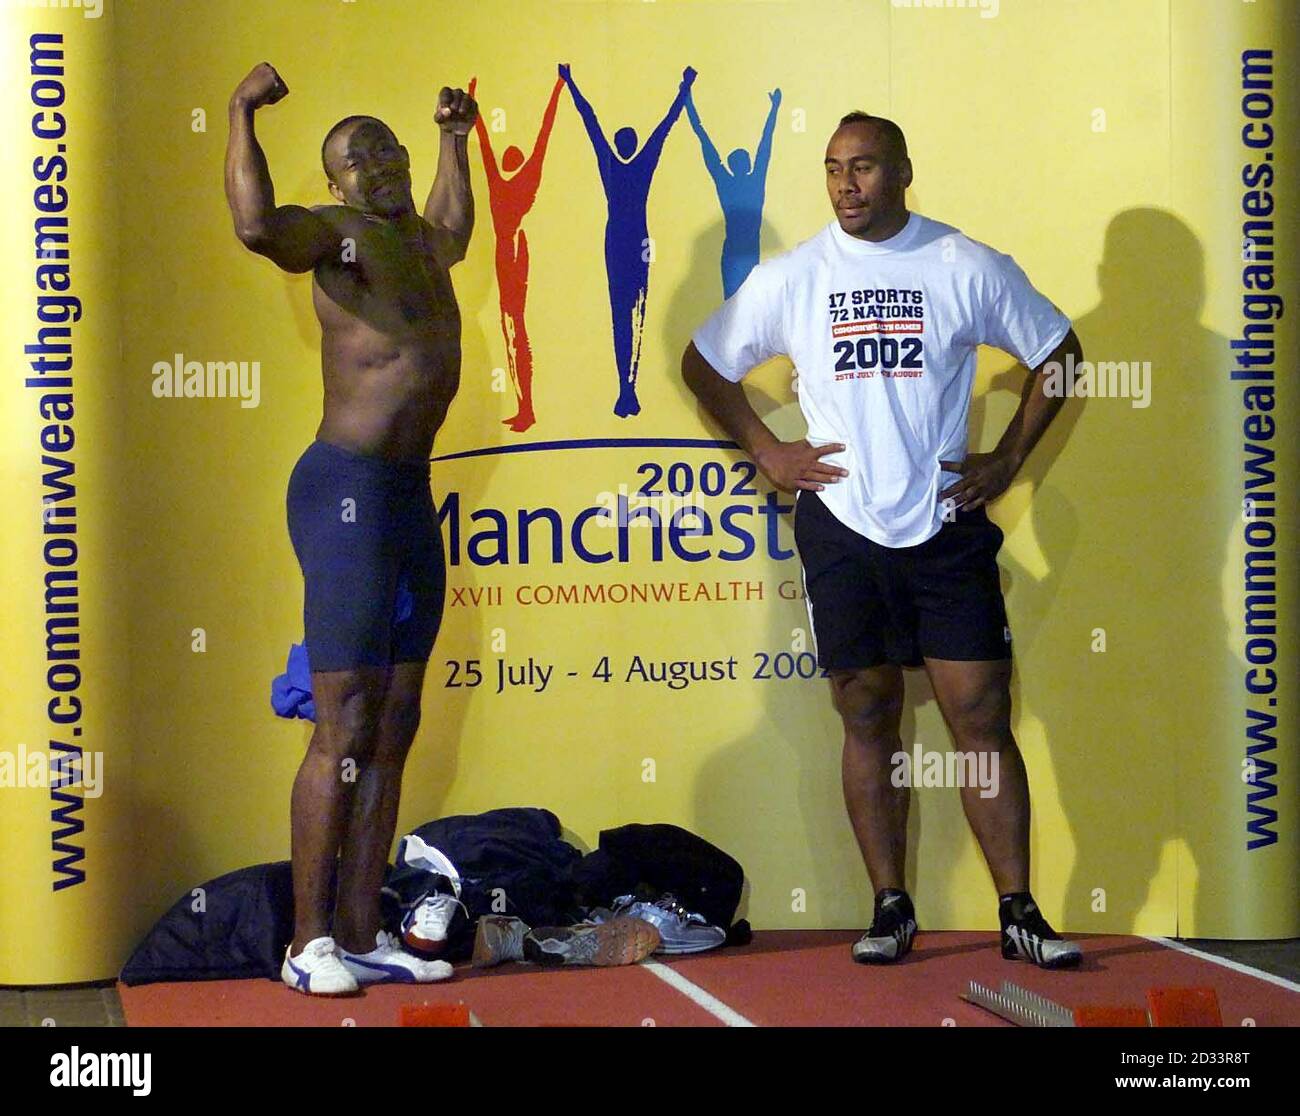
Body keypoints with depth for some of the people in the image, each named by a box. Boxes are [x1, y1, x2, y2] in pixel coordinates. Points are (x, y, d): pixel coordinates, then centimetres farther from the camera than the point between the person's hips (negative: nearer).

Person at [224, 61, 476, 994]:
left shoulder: (425, 244, 18)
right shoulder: (337, 236, -6)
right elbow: (257, 225, -29)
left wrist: (454, 138, 47)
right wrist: (243, 115, -20)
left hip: (411, 494, 9)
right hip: (347, 489, -9)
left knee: (394, 730, 8)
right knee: (345, 726, -10)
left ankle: (363, 936, 12)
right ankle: (310, 943, -7)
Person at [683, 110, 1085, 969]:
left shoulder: (969, 268, 1)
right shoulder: (791, 278, 4)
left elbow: (1058, 351, 12)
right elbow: (704, 364, 15)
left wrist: (1009, 458, 5)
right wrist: (766, 452, 6)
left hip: (948, 524, -1)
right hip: (842, 527, 1)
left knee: (981, 713, -4)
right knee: (869, 717, 4)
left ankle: (1019, 913, 0)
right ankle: (891, 909, 11)